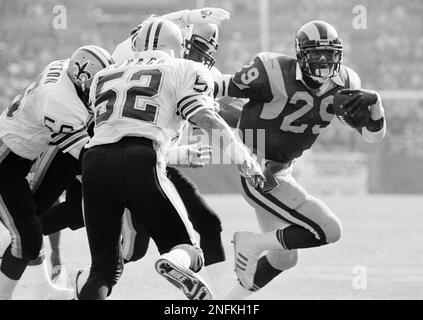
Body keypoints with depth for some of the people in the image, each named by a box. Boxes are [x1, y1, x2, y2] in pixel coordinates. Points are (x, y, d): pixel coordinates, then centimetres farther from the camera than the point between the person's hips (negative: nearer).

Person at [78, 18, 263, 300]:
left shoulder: (104, 77, 28)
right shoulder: (184, 70, 15)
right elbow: (205, 118, 1)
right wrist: (244, 158, -1)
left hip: (95, 161, 4)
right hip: (140, 162, -4)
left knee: (105, 267, 14)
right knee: (186, 248, 8)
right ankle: (176, 262, -28)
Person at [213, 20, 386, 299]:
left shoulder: (343, 84, -2)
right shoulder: (277, 74, -23)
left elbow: (374, 135, 0)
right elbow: (229, 86, -10)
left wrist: (373, 102, -19)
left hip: (281, 170, 9)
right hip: (257, 171, -9)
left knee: (283, 257, 20)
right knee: (329, 231, -15)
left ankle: (233, 299, 34)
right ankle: (253, 243, -3)